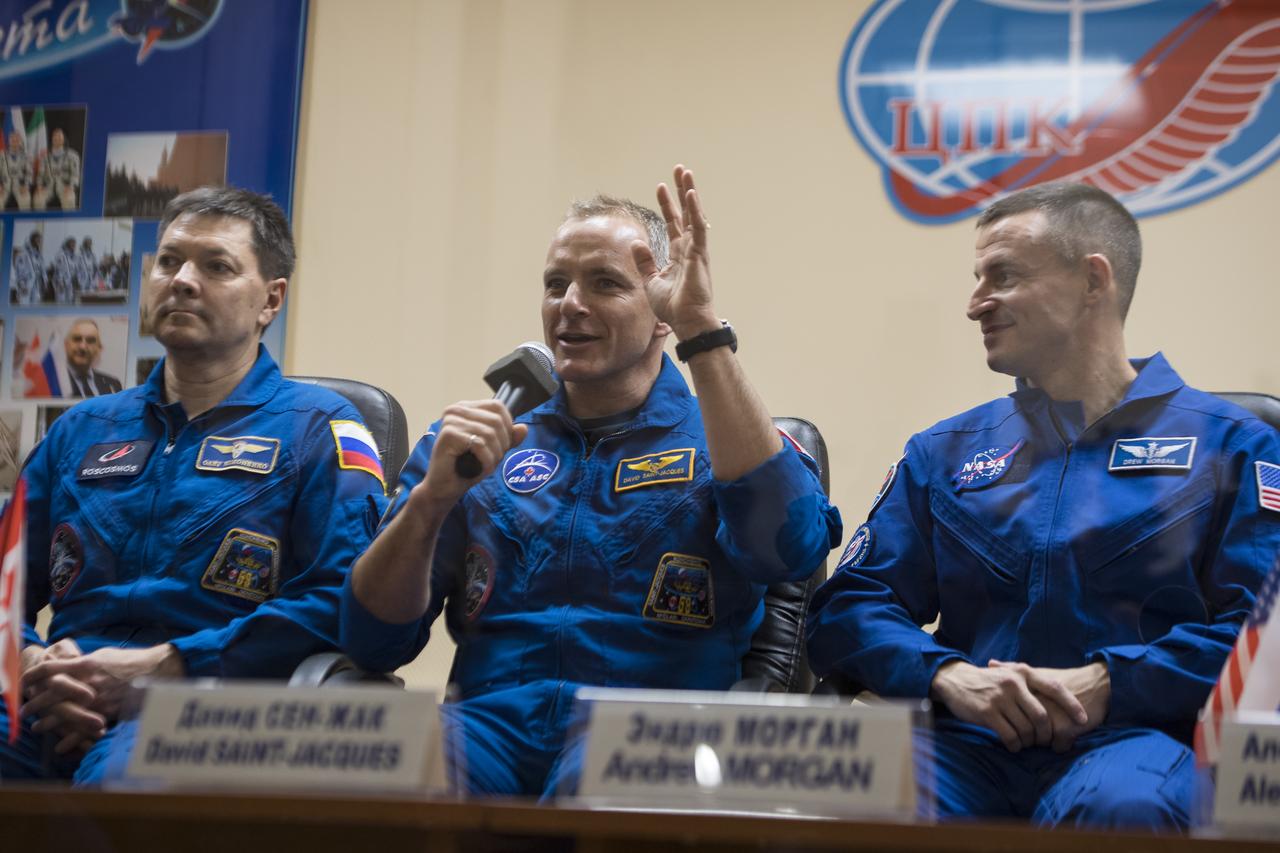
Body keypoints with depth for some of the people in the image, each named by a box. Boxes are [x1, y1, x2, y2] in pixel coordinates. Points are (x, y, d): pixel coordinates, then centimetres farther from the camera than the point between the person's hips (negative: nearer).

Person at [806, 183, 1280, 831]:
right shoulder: (943, 454, 22)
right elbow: (847, 608, 13)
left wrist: (1108, 684, -14)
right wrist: (948, 675, -9)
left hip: (1136, 735, -2)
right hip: (972, 745, 2)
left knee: (1119, 807, -40)